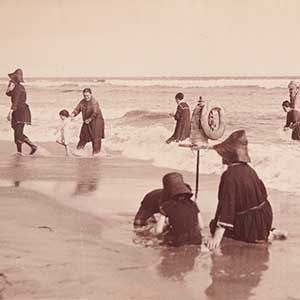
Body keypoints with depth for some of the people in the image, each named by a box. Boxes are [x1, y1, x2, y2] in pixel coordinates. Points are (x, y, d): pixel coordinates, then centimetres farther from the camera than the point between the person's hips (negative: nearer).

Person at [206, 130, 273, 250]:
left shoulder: (229, 176, -23)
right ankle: (267, 234, 14)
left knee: (214, 225, 11)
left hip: (249, 225, -8)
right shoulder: (248, 169, 1)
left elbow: (226, 205, -28)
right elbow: (263, 192, 13)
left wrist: (217, 237, -29)